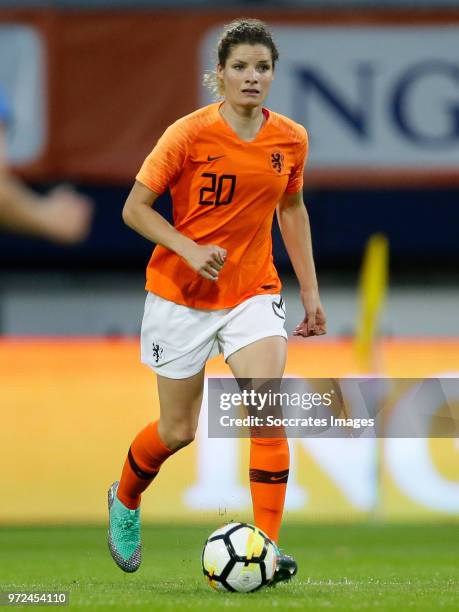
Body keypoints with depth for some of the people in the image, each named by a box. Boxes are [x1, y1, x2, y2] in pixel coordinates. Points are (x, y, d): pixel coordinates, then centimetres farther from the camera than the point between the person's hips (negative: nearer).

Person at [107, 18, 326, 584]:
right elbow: (134, 208, -9)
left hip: (254, 292, 3)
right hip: (181, 295, -3)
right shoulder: (189, 134, -14)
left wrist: (310, 291, 14)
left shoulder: (291, 139, -1)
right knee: (178, 430, 7)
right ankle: (125, 502, 39)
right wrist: (190, 250, -23)